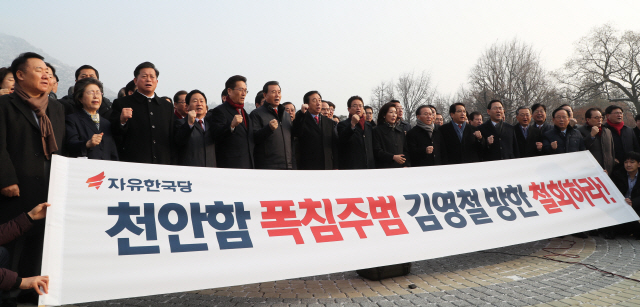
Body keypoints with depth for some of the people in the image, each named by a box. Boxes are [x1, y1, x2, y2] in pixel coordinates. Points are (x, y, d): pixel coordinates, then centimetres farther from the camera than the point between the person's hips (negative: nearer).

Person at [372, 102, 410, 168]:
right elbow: (377, 151, -8)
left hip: (400, 166, 4)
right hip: (385, 167, -4)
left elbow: (406, 150, 14)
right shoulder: (377, 131, 1)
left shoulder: (400, 130, 17)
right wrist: (393, 157, -19)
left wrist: (406, 165, -1)